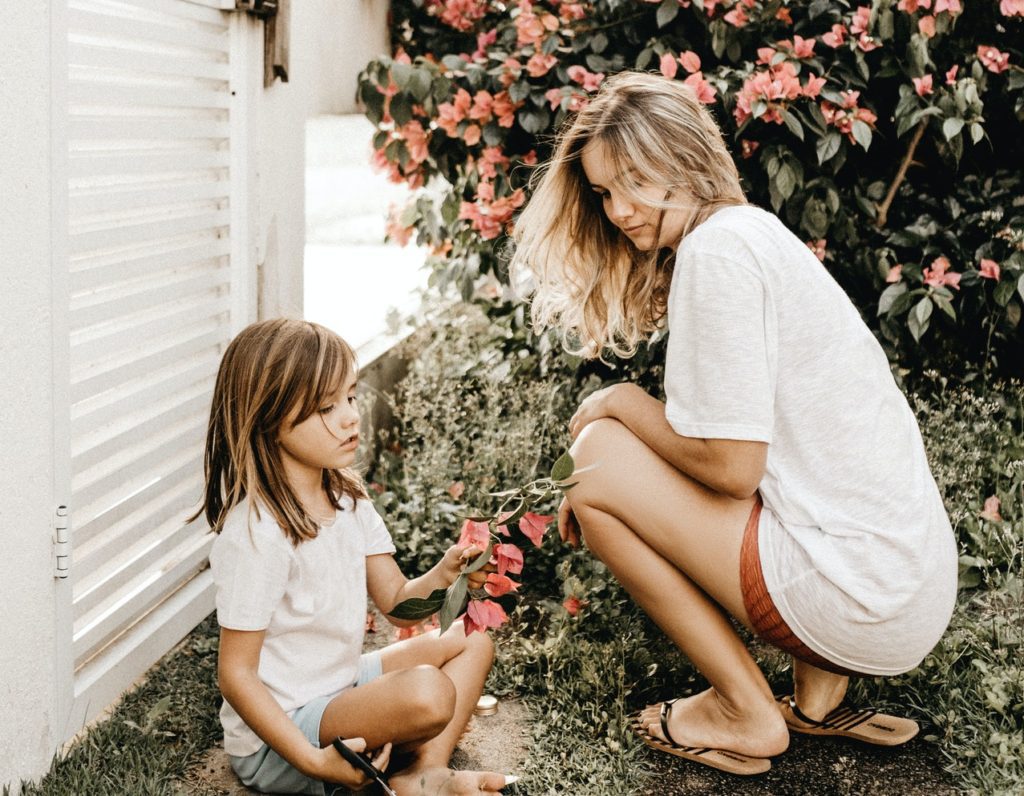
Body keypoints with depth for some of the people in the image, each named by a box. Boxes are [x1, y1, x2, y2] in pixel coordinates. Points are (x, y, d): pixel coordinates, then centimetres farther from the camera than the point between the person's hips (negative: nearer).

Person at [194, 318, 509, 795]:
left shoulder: (347, 499, 2)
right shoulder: (256, 534, -25)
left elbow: (397, 602, 3)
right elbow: (236, 674, -24)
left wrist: (442, 575, -19)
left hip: (339, 688, 10)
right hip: (275, 738, -10)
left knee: (472, 640, 10)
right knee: (427, 694, -31)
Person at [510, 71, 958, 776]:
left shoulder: (716, 247, -14)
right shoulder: (752, 230, 16)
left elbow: (731, 466, -16)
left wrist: (621, 403, 0)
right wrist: (601, 491, 9)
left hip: (865, 605, -10)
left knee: (597, 453, -2)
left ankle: (749, 714, 4)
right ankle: (821, 693, 16)